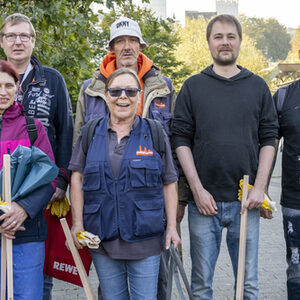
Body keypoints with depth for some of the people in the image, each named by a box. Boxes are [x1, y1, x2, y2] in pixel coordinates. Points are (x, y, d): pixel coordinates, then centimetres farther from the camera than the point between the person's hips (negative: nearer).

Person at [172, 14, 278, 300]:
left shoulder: (258, 86, 9)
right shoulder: (193, 86, 5)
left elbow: (268, 139, 7)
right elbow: (181, 139, 1)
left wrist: (259, 187, -4)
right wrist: (197, 189, -7)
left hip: (245, 201, 1)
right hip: (204, 200, -1)